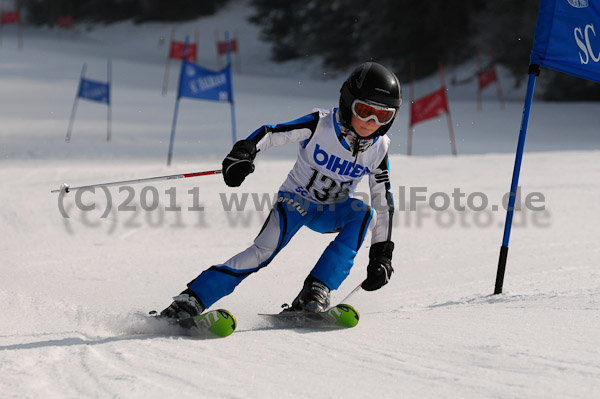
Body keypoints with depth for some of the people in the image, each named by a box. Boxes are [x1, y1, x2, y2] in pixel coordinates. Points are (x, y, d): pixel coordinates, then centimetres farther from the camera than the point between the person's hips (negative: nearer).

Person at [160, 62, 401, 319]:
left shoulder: (378, 149, -10)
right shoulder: (320, 125, -20)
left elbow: (383, 203, -2)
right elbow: (271, 134, -23)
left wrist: (381, 254, -4)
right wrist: (244, 153, -44)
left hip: (330, 212, 4)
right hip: (296, 200, -3)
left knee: (362, 213, -29)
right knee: (265, 249, -28)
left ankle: (317, 290, -29)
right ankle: (191, 300, -28)